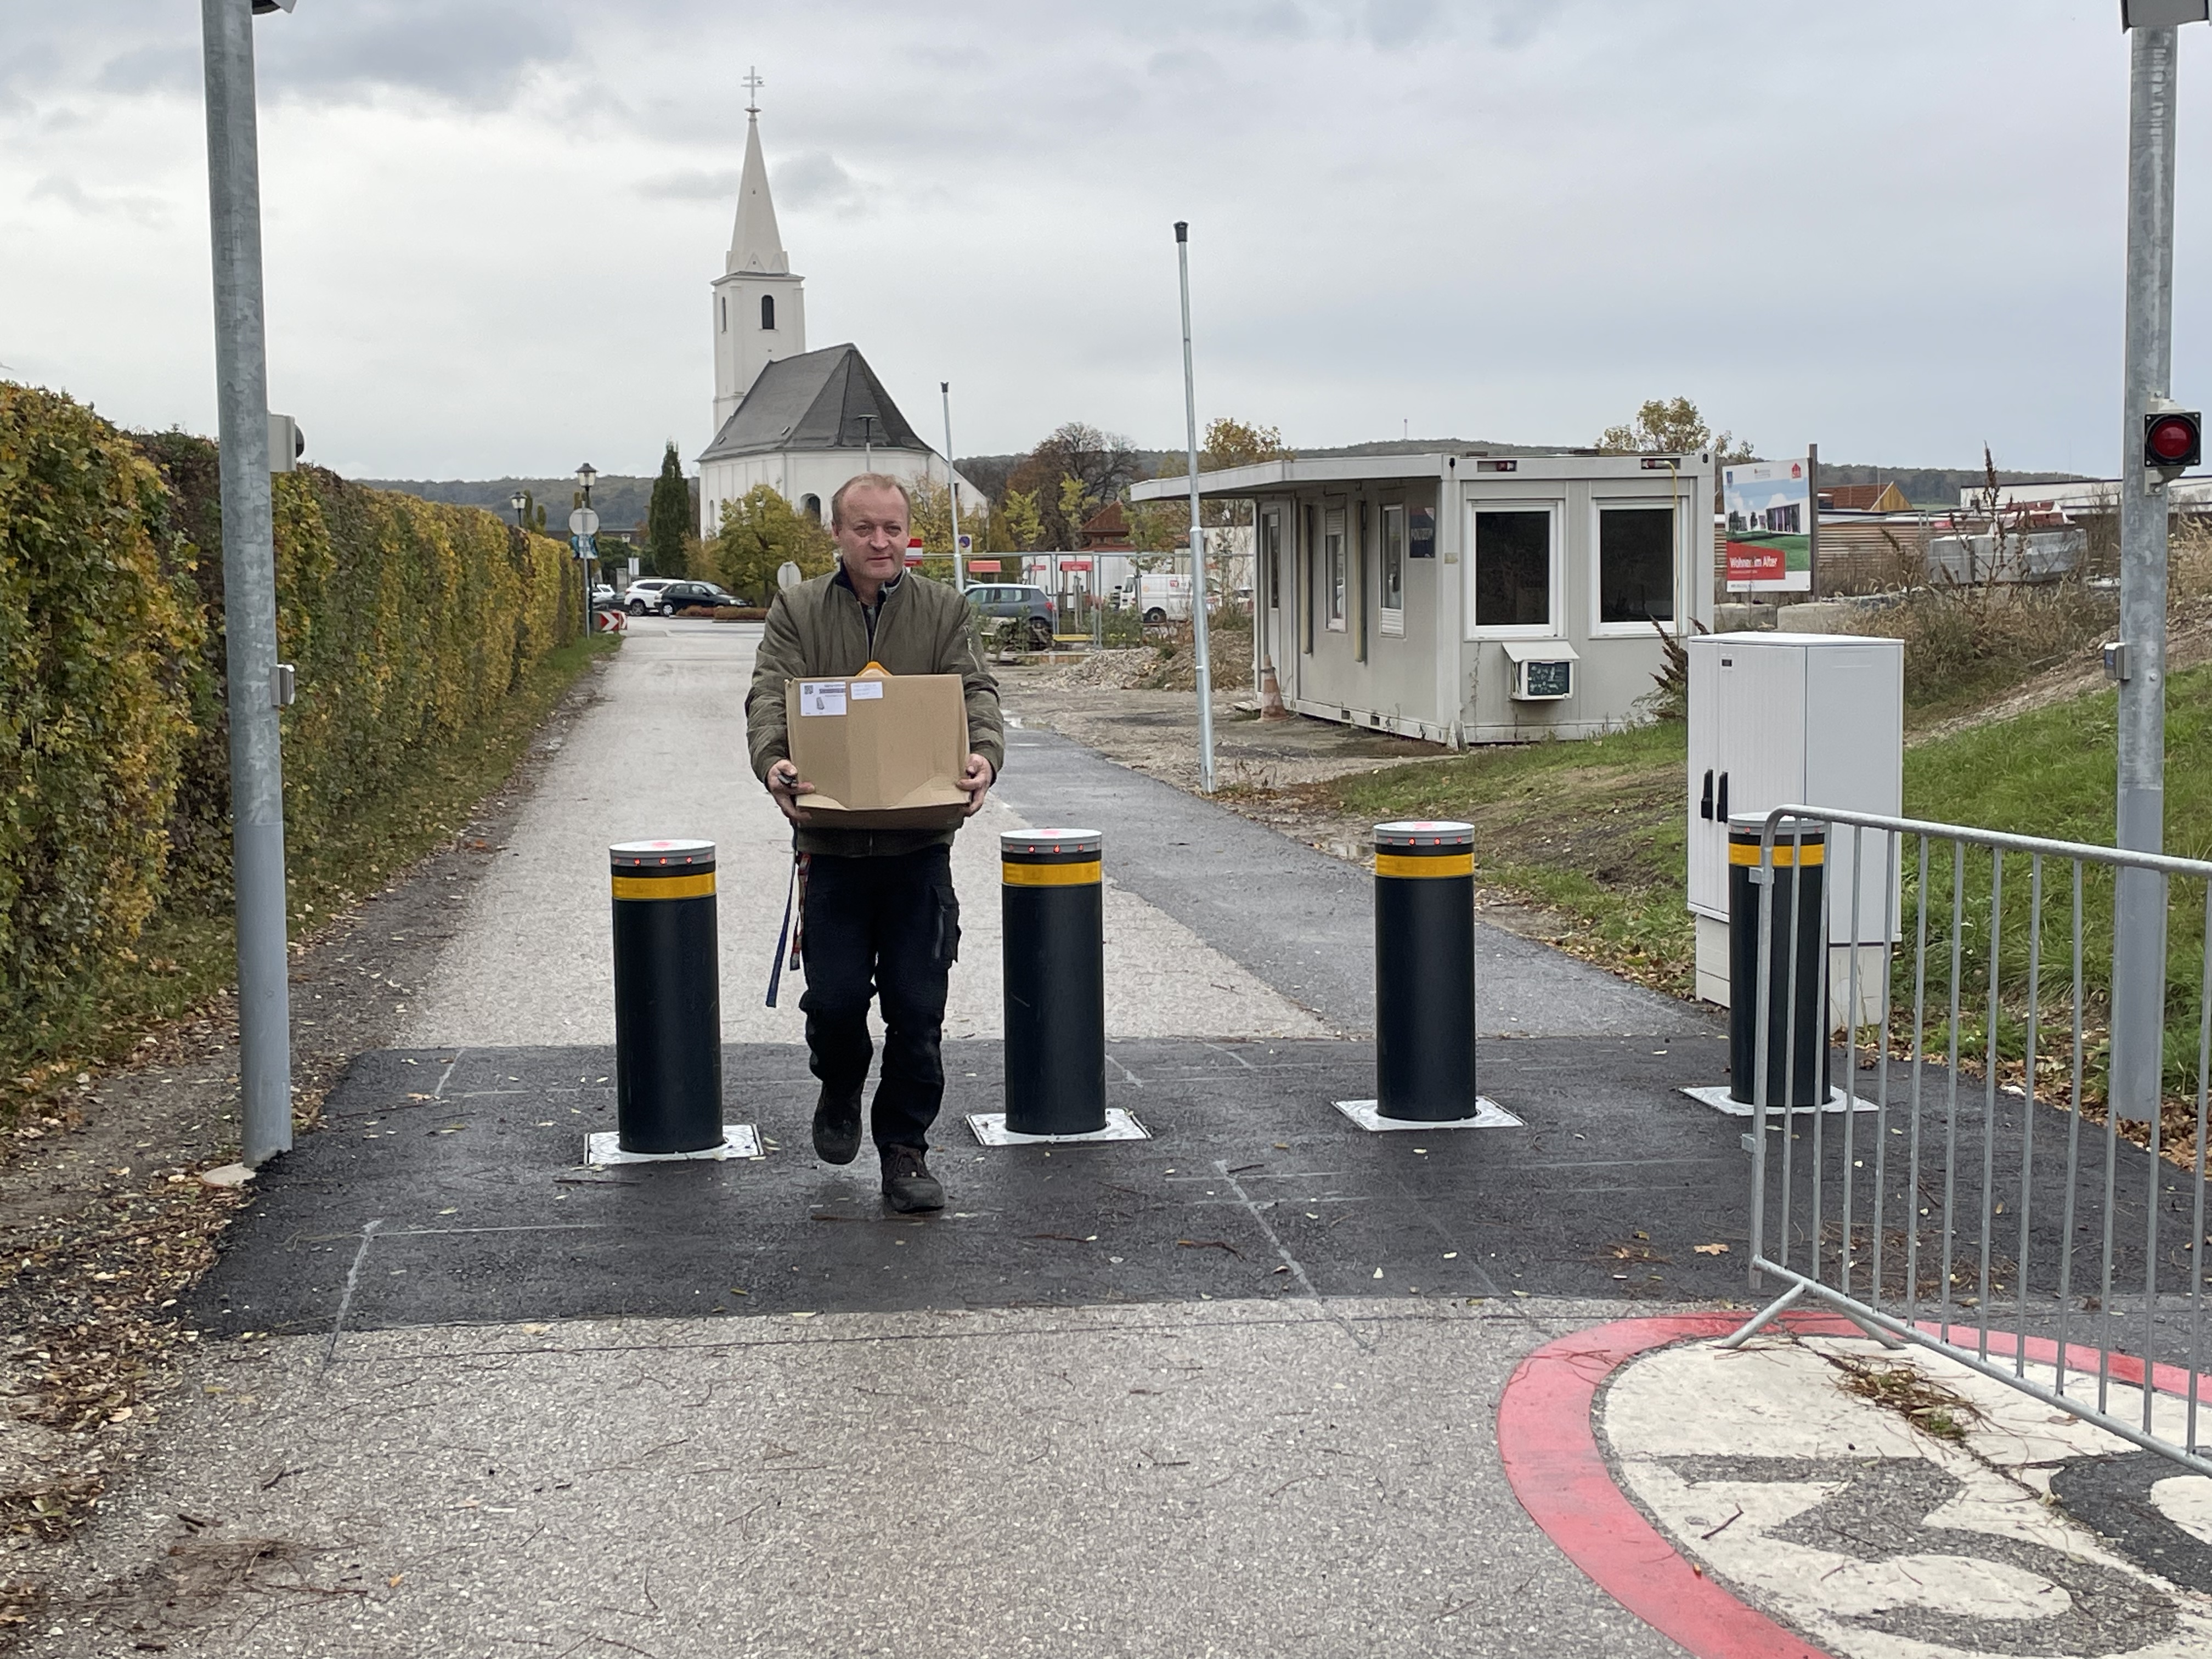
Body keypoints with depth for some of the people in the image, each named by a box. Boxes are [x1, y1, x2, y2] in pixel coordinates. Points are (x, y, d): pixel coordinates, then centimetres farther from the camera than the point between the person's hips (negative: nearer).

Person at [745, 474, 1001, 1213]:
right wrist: (773, 759, -28)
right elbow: (769, 694, -7)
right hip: (831, 841, 0)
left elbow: (976, 690, -4)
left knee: (917, 1008, 1)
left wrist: (984, 753, -26)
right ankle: (840, 1091, 30)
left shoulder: (943, 610, 7)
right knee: (834, 997, -2)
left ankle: (905, 1148, 15)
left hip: (919, 845, 0)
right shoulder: (797, 611, 5)